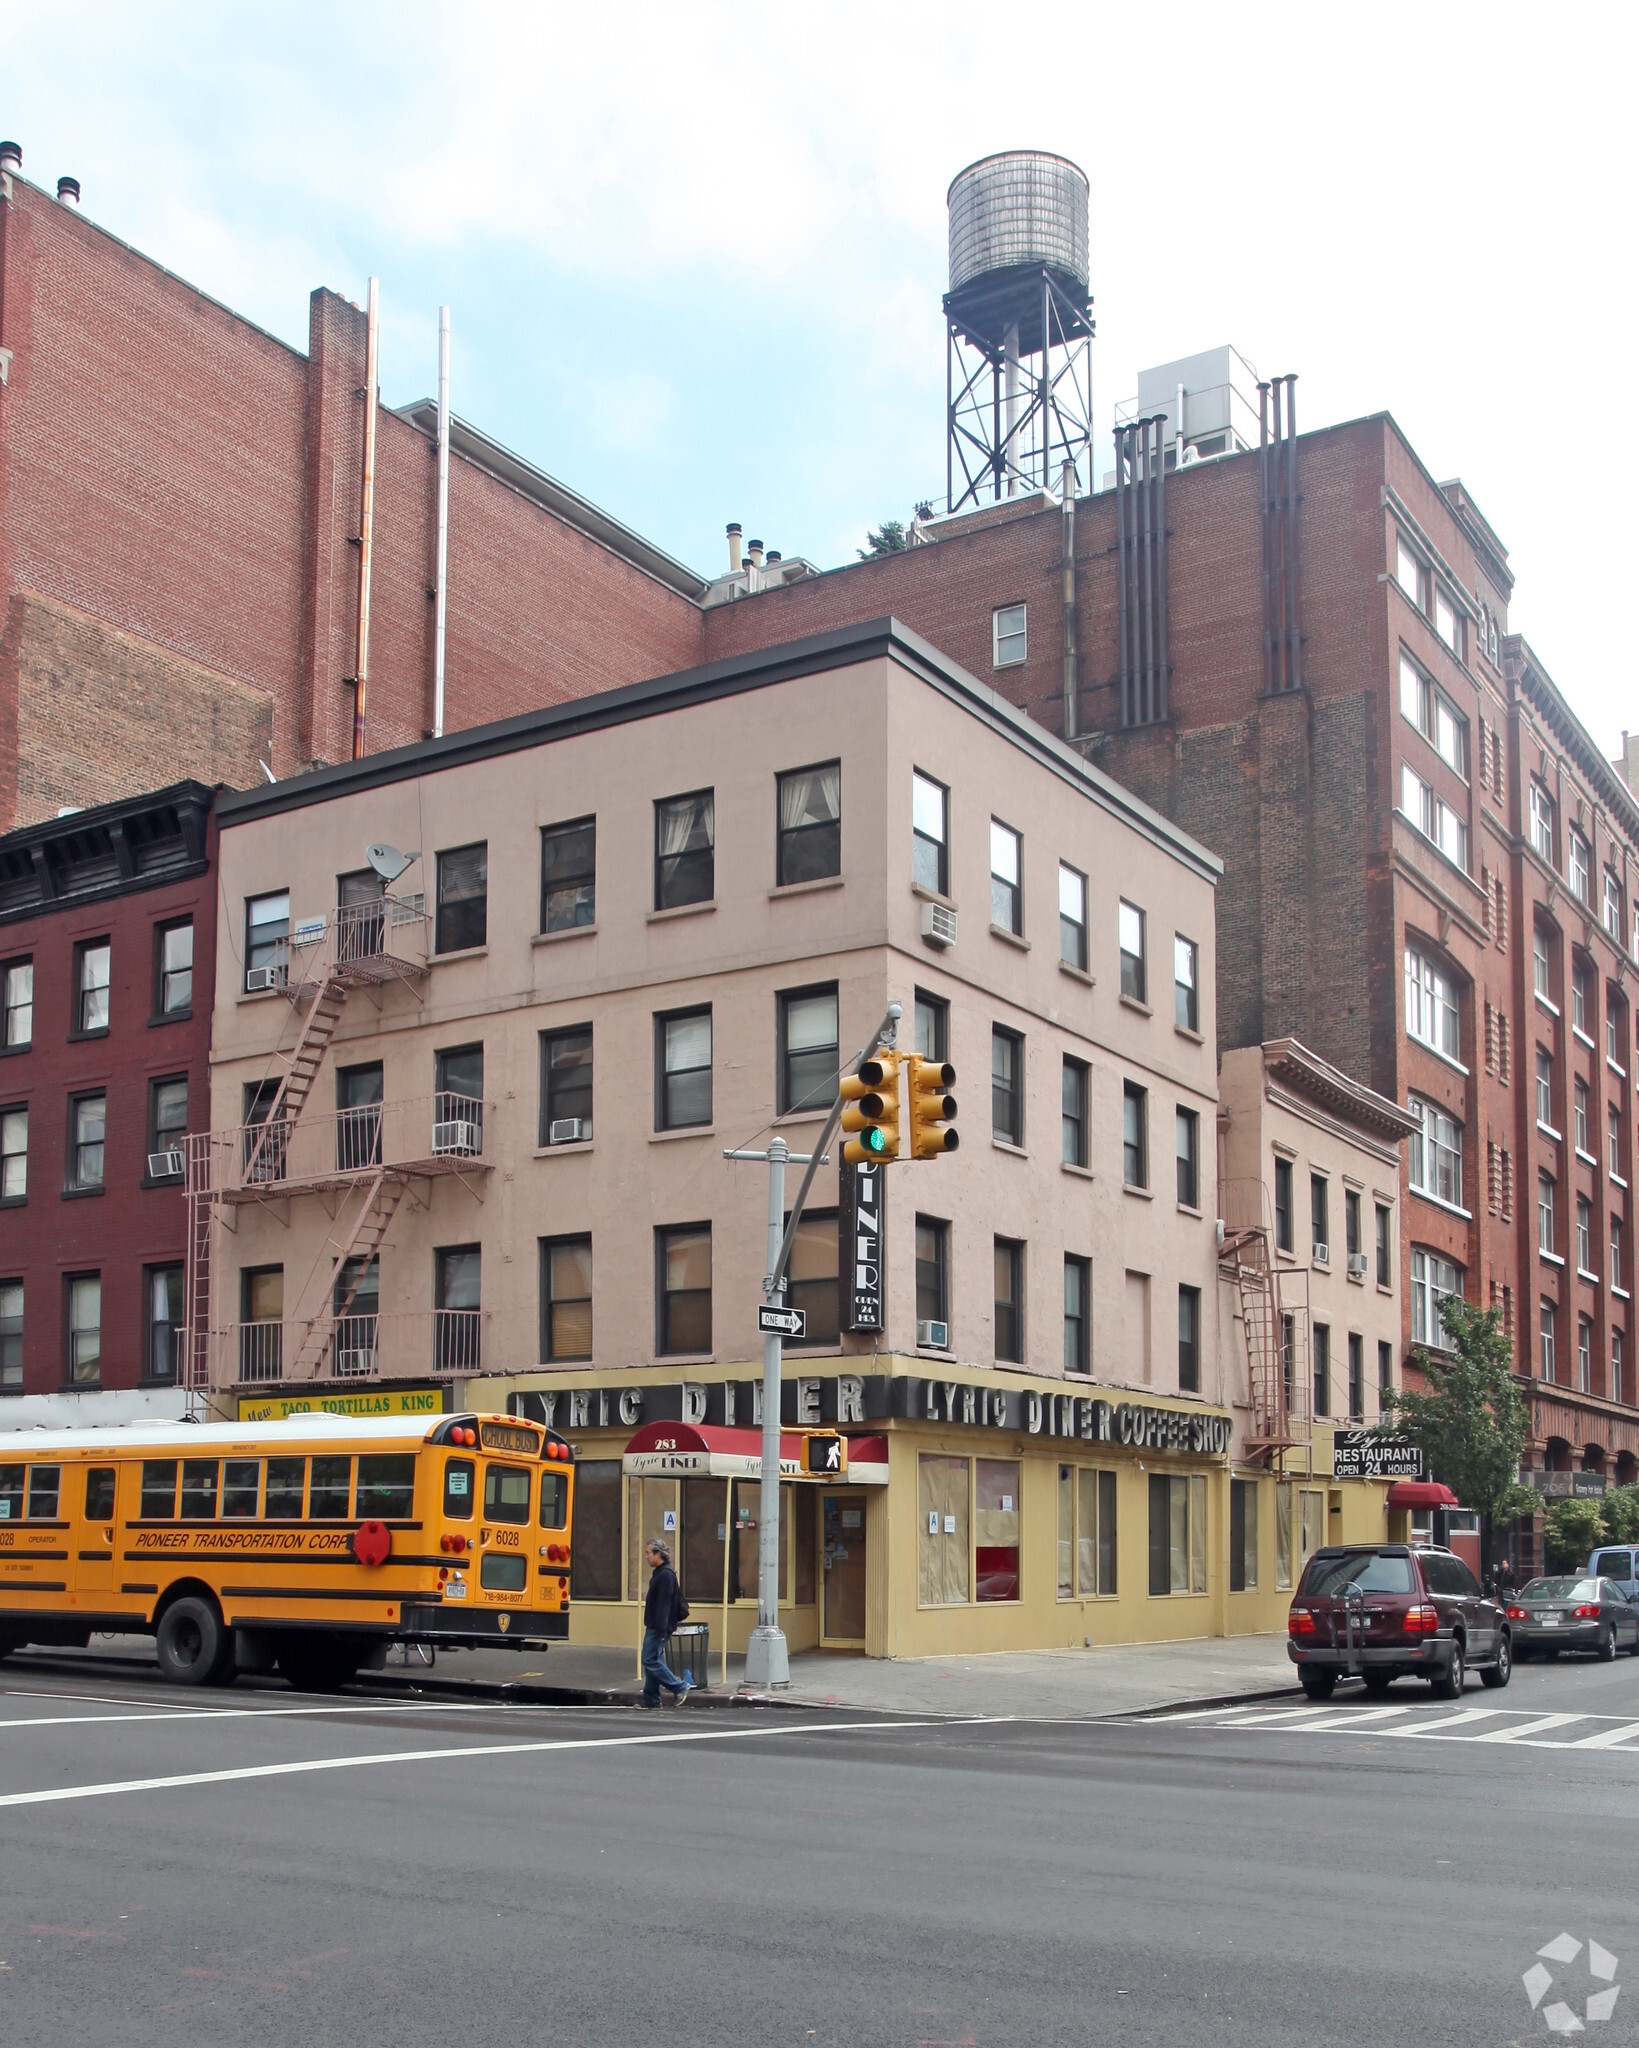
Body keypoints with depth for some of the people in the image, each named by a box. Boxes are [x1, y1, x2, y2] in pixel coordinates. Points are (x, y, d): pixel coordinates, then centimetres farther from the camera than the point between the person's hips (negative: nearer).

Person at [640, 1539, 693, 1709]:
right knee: (651, 1661, 11)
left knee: (650, 1661, -9)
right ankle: (651, 1700, 16)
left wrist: (661, 1631, -25)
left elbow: (664, 1604, -22)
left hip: (658, 1628, -10)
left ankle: (680, 1687, -4)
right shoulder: (659, 1573, 15)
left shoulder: (666, 1575, -18)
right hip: (654, 1627, 10)